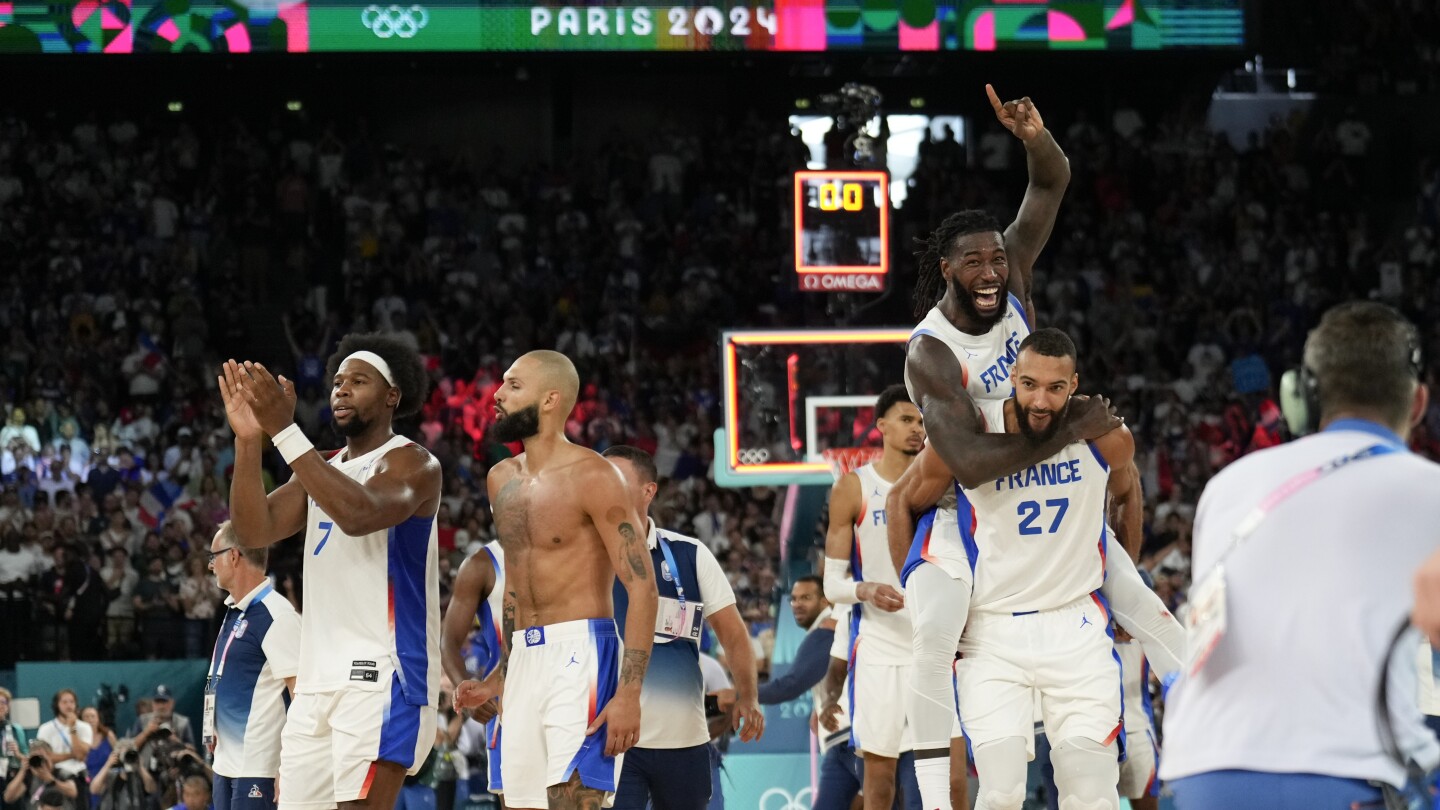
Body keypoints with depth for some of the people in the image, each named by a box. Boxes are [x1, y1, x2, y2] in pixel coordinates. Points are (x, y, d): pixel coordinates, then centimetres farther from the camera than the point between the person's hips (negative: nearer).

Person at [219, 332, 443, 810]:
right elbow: (254, 532, 6)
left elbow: (358, 514, -27)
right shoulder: (322, 470, 19)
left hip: (382, 676, -9)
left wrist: (284, 431, -28)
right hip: (318, 680, 9)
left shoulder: (411, 464, -6)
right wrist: (248, 440, -7)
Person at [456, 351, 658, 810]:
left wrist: (629, 692, -20)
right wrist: (502, 675, 23)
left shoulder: (590, 476, -9)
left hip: (580, 652, -8)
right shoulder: (502, 480, 14)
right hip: (525, 659, 8)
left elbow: (641, 586, -13)